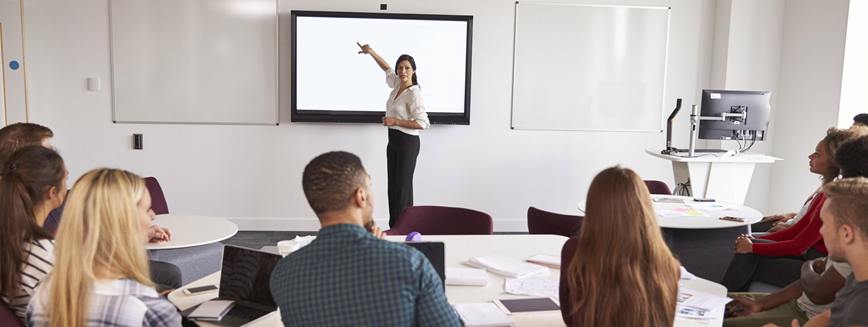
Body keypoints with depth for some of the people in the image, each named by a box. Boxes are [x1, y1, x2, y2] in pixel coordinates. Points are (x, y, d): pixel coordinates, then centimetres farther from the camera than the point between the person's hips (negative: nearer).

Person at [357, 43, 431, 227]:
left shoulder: (413, 93, -18)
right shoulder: (397, 84, 6)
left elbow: (422, 123, -23)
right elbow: (387, 69, 27)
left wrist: (395, 121, -23)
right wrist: (371, 52, 24)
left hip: (407, 142, -9)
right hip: (393, 140, 9)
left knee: (403, 186, -5)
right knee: (392, 184, 10)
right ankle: (394, 226, 16)